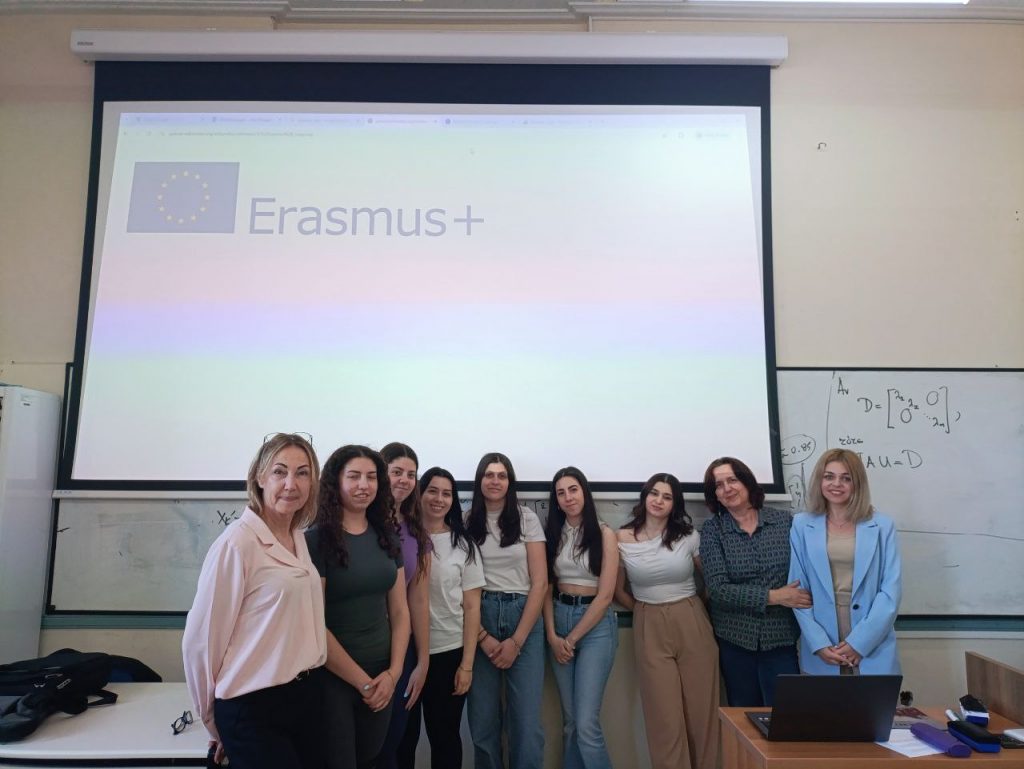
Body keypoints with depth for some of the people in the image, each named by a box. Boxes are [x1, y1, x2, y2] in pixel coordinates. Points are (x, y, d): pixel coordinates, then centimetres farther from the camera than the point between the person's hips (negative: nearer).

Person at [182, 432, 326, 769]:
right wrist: (215, 721, -2)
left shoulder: (299, 539, 4)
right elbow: (201, 639, -14)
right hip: (254, 706, -7)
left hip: (307, 694, 7)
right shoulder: (238, 542, -18)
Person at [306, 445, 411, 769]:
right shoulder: (316, 541, -13)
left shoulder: (387, 537, 3)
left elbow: (399, 611, 6)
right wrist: (363, 682, -12)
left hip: (382, 678, 5)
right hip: (332, 679, -5)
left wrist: (393, 672, -5)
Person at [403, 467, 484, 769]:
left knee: (445, 736, 12)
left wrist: (467, 664, -4)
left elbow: (472, 607, 0)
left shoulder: (463, 545, 0)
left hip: (448, 653, 0)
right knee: (403, 736, 11)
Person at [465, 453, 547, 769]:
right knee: (483, 721, 4)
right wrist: (483, 637, -7)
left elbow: (540, 583, -1)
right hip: (478, 620, 1)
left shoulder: (527, 519, 2)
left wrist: (517, 641, -7)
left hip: (523, 617, 0)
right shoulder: (467, 523, 4)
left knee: (526, 723, -3)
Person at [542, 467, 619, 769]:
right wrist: (552, 635, -6)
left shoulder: (604, 534, -6)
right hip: (559, 619, 4)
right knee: (569, 720, 9)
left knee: (586, 723, -9)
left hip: (596, 624, -4)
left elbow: (605, 595, -9)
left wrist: (572, 638, -7)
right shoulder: (553, 534, 6)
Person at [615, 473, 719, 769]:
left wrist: (687, 610, 5)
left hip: (692, 625, 1)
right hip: (649, 631, -1)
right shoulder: (623, 539, -4)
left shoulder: (688, 536, -3)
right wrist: (648, 611, 10)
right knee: (666, 718, 3)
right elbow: (619, 592, 6)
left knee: (701, 711, 6)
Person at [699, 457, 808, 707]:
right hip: (734, 640, 0)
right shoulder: (712, 530, -4)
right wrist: (773, 596, -19)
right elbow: (717, 589, -13)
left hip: (781, 638, 0)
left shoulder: (785, 521, -1)